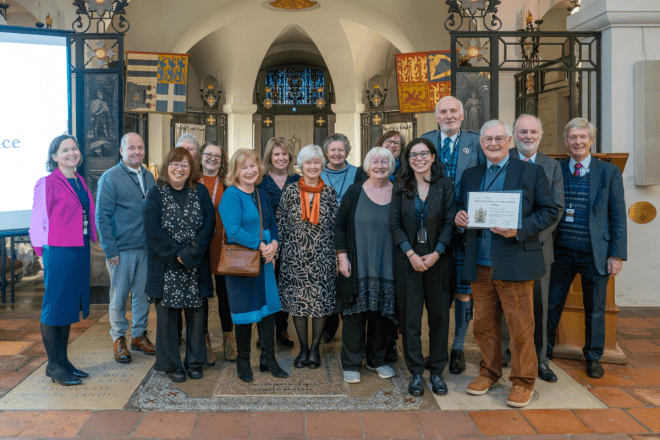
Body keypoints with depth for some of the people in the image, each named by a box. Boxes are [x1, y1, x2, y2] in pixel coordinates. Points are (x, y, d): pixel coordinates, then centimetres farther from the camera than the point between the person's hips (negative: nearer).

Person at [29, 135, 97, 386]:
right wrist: (43, 253, -6)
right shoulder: (47, 183, -9)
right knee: (54, 308, 3)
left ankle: (64, 362, 26)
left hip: (80, 251, 8)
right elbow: (39, 221, -8)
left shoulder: (80, 182, 12)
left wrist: (88, 243, 13)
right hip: (58, 252, -8)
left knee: (69, 306, 14)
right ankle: (54, 366, 14)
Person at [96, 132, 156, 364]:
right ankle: (119, 338, 20)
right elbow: (102, 216, -8)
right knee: (119, 295, 6)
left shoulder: (149, 177, 11)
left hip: (146, 248, 5)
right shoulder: (110, 177, -6)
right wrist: (110, 250, -12)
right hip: (122, 249, -5)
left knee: (143, 294, 12)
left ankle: (139, 334, 26)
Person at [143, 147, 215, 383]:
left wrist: (190, 253, -13)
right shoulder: (156, 193, 1)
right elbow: (152, 230, -7)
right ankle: (172, 364, 17)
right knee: (167, 313, 3)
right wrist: (176, 253, -13)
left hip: (195, 264, 2)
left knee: (195, 311, 7)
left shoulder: (200, 192, 5)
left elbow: (209, 225, -2)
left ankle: (195, 361, 21)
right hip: (165, 265, -1)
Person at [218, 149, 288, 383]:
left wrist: (274, 244, -5)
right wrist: (261, 245, -19)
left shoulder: (262, 195, 12)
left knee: (268, 307, 9)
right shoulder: (231, 195, -11)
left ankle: (268, 359, 23)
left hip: (264, 260, 6)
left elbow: (272, 224, 15)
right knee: (245, 311, 4)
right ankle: (243, 362, 21)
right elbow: (233, 230, -21)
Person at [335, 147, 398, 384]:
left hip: (388, 266, 2)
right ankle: (351, 364, 16)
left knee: (383, 314, 8)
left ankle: (377, 359, 27)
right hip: (358, 266, -1)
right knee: (355, 314, 2)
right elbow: (340, 225, 3)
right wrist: (342, 256, -5)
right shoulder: (354, 191, 2)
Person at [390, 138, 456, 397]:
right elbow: (395, 224, 1)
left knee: (439, 314, 6)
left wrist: (436, 253, -13)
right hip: (408, 258, 0)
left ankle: (437, 371, 20)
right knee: (410, 315, 3)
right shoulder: (402, 187, 4)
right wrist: (411, 253, -10)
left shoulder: (445, 185, 2)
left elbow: (450, 222, -1)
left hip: (438, 258, 0)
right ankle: (415, 372, 15)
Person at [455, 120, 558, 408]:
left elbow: (550, 211, 0)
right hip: (479, 264, 4)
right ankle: (488, 373, 30)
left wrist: (520, 230, -15)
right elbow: (461, 208, 19)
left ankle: (523, 382, 19)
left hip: (514, 262, -4)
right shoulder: (470, 175, 15)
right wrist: (458, 216, -6)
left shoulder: (531, 171, 3)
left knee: (521, 326, 3)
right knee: (483, 324, 12)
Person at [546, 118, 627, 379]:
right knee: (551, 304, 8)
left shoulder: (609, 172, 1)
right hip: (562, 251, 1)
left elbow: (618, 216, 0)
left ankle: (593, 357, 29)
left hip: (595, 253, -1)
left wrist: (617, 254, -5)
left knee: (595, 309, 10)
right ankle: (544, 353, 25)